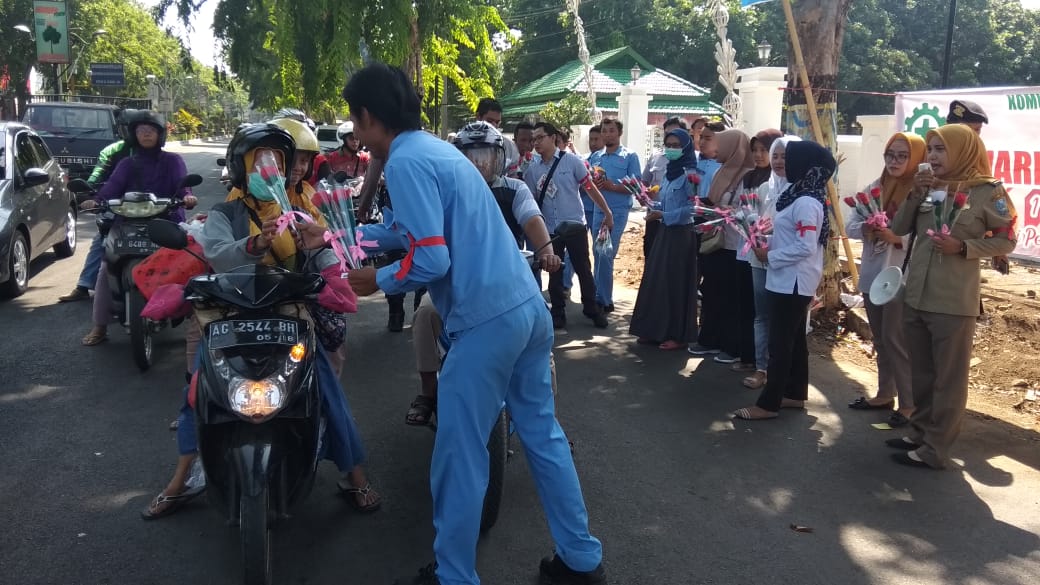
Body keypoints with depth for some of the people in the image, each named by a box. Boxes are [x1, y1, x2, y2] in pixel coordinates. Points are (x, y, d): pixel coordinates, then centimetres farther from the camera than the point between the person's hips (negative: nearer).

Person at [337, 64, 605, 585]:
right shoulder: (436, 148, 17)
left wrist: (376, 280, -1)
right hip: (528, 306, 10)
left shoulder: (405, 162, -12)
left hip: (486, 321, -9)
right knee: (542, 432, 18)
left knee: (459, 457, 6)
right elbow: (412, 231, 28)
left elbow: (430, 262, -20)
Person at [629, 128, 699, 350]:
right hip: (665, 231, 8)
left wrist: (664, 216, -18)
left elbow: (692, 208, -17)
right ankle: (656, 329, 19)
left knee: (676, 283, -2)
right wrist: (653, 206, -1)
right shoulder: (669, 172, 12)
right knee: (656, 279, 9)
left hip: (681, 234, -8)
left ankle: (678, 335, 8)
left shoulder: (689, 174, -12)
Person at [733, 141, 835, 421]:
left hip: (793, 281, -10)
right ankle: (795, 394, 28)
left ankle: (768, 403, 1)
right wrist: (770, 245, 3)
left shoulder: (806, 203, -20)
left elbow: (805, 247, -25)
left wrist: (770, 257, -17)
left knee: (780, 342, -5)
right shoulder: (800, 196, 10)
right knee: (794, 339, 17)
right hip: (791, 279, 10)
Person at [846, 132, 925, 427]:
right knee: (880, 339, 17)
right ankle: (885, 394, 31)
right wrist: (865, 229, -12)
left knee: (896, 340, -4)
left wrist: (897, 238, -28)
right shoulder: (873, 188, 8)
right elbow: (851, 226, 8)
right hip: (872, 275, 7)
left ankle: (909, 403, 8)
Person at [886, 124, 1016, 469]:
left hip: (954, 304, -5)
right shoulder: (929, 187, 6)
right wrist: (915, 196, -6)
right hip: (914, 298, 6)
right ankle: (920, 431, 30)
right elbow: (899, 229, 7)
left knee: (948, 379, 3)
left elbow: (1006, 241, -3)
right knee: (921, 374, 16)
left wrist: (963, 247, -17)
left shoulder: (987, 191, -8)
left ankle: (936, 449, 10)